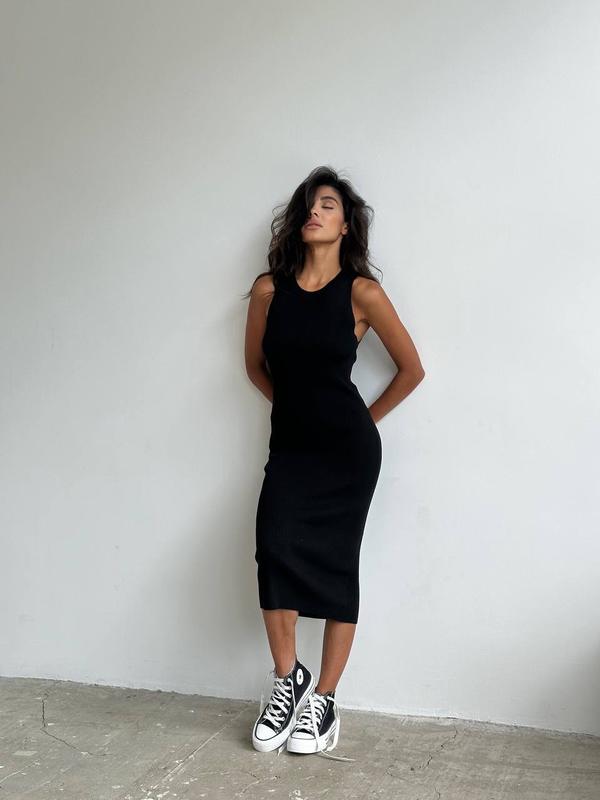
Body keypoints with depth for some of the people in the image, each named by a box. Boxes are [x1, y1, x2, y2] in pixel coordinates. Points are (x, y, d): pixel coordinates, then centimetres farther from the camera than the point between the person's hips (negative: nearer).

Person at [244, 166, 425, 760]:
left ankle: (323, 701, 11)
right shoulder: (269, 289, 1)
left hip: (347, 448, -2)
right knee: (276, 545, -18)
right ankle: (287, 678, 2)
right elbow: (256, 365, 17)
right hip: (289, 443, 2)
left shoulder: (361, 292, -8)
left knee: (335, 564, 0)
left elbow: (411, 369, 2)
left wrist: (365, 420, 7)